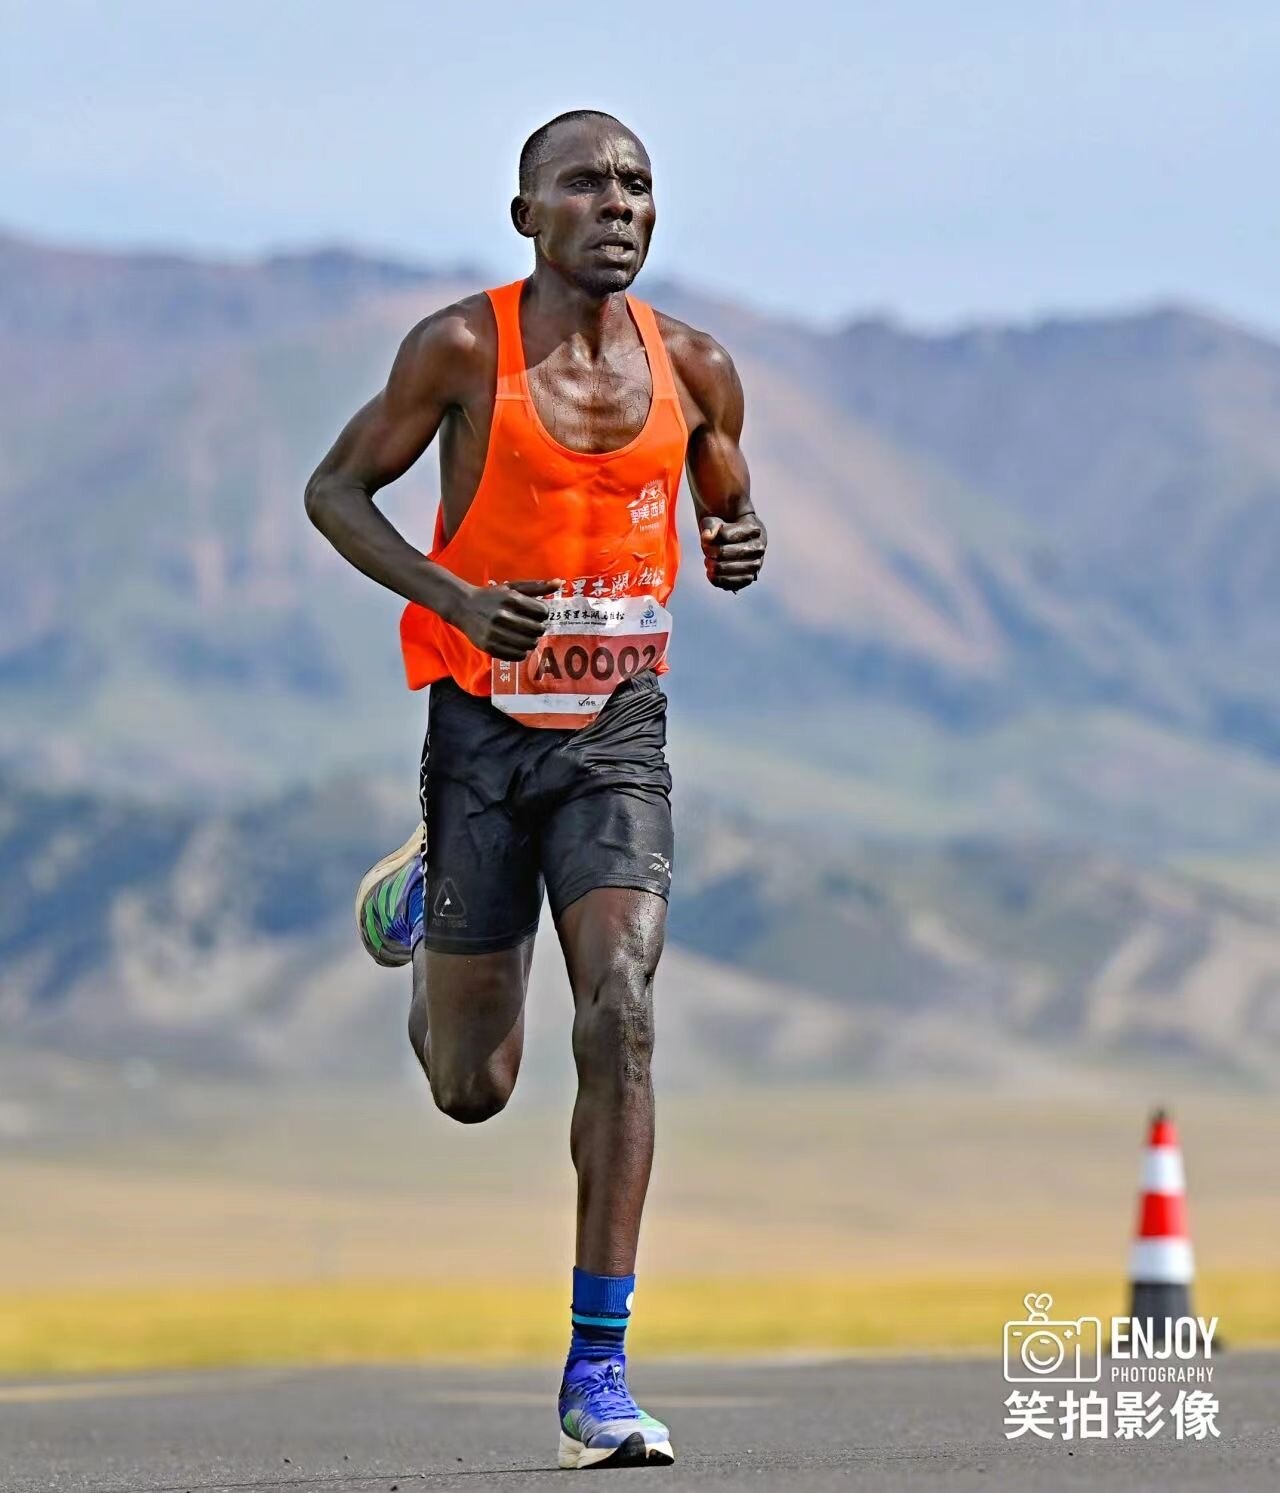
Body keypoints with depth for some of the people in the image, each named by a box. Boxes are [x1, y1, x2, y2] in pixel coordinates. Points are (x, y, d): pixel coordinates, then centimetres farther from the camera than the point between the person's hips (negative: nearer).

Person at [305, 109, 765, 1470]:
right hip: (484, 728, -2)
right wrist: (458, 596, -18)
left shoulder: (695, 371, 1)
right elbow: (336, 490, -2)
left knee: (620, 1017, -18)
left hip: (618, 731, 2)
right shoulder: (464, 348, -9)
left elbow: (728, 510, 19)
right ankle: (422, 894, 44)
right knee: (471, 1090, 7)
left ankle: (597, 1370, -13)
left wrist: (739, 546, -7)